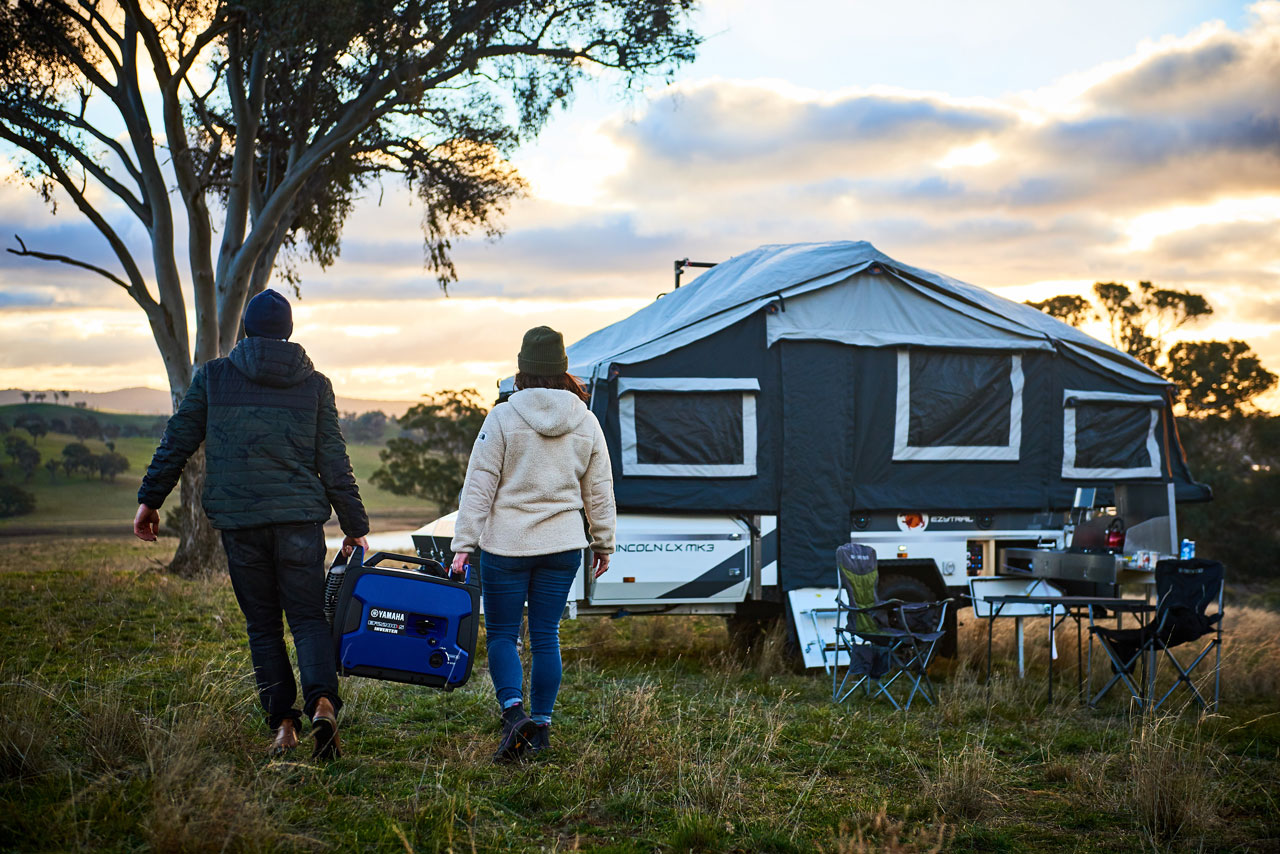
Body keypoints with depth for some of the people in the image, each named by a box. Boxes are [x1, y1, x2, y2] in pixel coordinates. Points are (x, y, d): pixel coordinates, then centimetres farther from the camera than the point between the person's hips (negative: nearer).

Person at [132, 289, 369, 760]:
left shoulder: (213, 376, 5)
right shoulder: (315, 384, 5)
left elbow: (176, 442, 8)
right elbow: (334, 462, 4)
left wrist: (149, 499, 19)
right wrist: (355, 526, 10)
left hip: (239, 521, 0)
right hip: (300, 519, 0)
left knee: (262, 624, 9)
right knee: (308, 617, 2)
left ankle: (282, 722, 5)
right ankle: (322, 701, -21)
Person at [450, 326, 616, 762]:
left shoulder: (502, 418, -8)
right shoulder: (586, 422, 3)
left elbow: (479, 486, -8)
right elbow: (600, 492, 10)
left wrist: (464, 544, -5)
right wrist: (603, 543, 21)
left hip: (506, 546, -3)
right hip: (562, 546, 3)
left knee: (501, 633, 6)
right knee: (546, 635, 11)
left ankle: (514, 712, -14)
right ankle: (541, 726, 14)